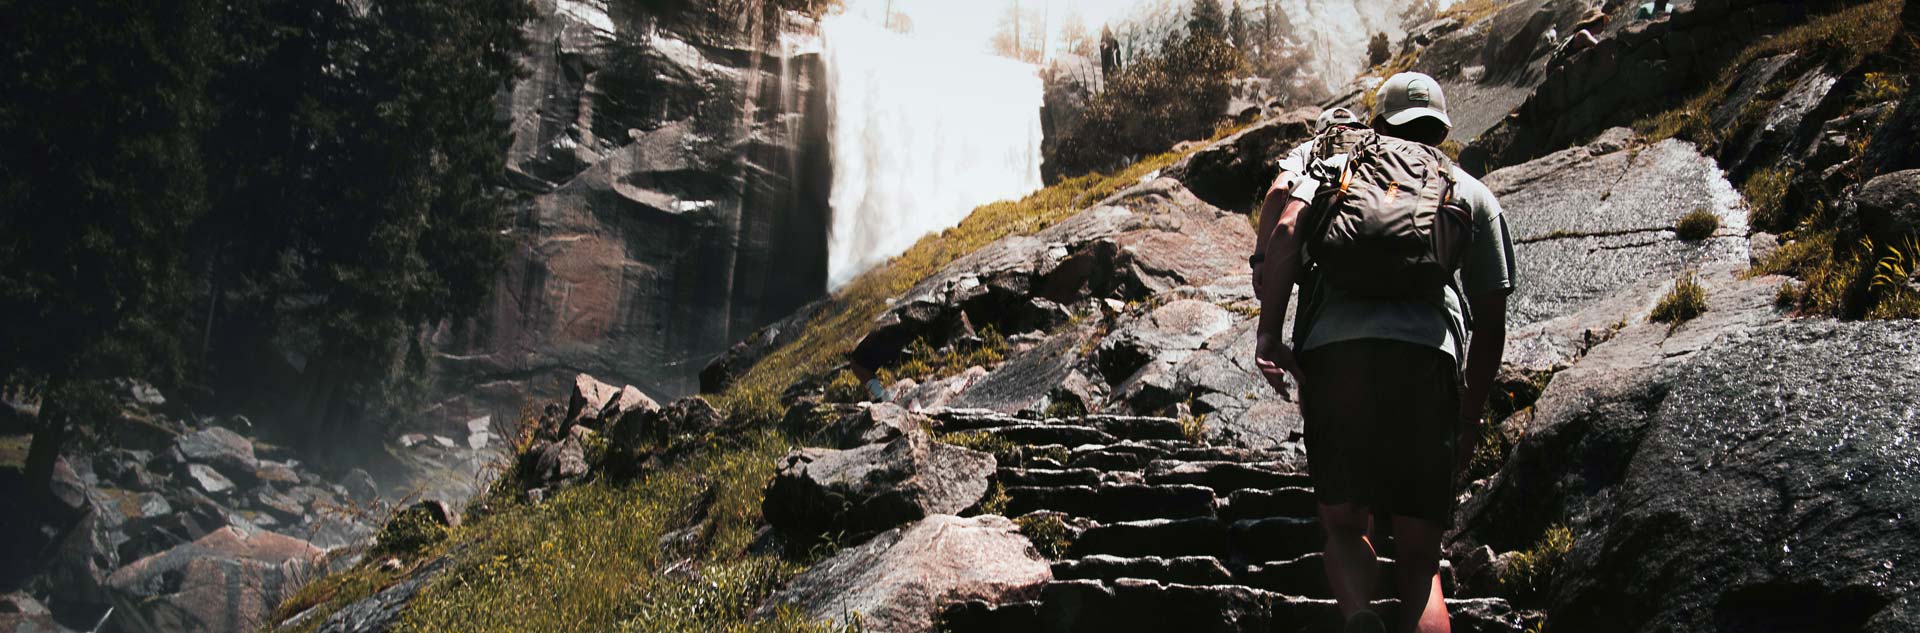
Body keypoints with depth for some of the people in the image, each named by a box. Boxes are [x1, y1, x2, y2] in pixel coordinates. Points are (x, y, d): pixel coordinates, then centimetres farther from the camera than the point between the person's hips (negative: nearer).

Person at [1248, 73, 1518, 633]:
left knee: (1343, 525, 13)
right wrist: (1470, 419, 31)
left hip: (1334, 354, 0)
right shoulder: (1473, 194, 27)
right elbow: (1491, 320, 23)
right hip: (1429, 358, 1)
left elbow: (1285, 228, 1)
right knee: (1419, 557, 7)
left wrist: (1269, 334, -4)